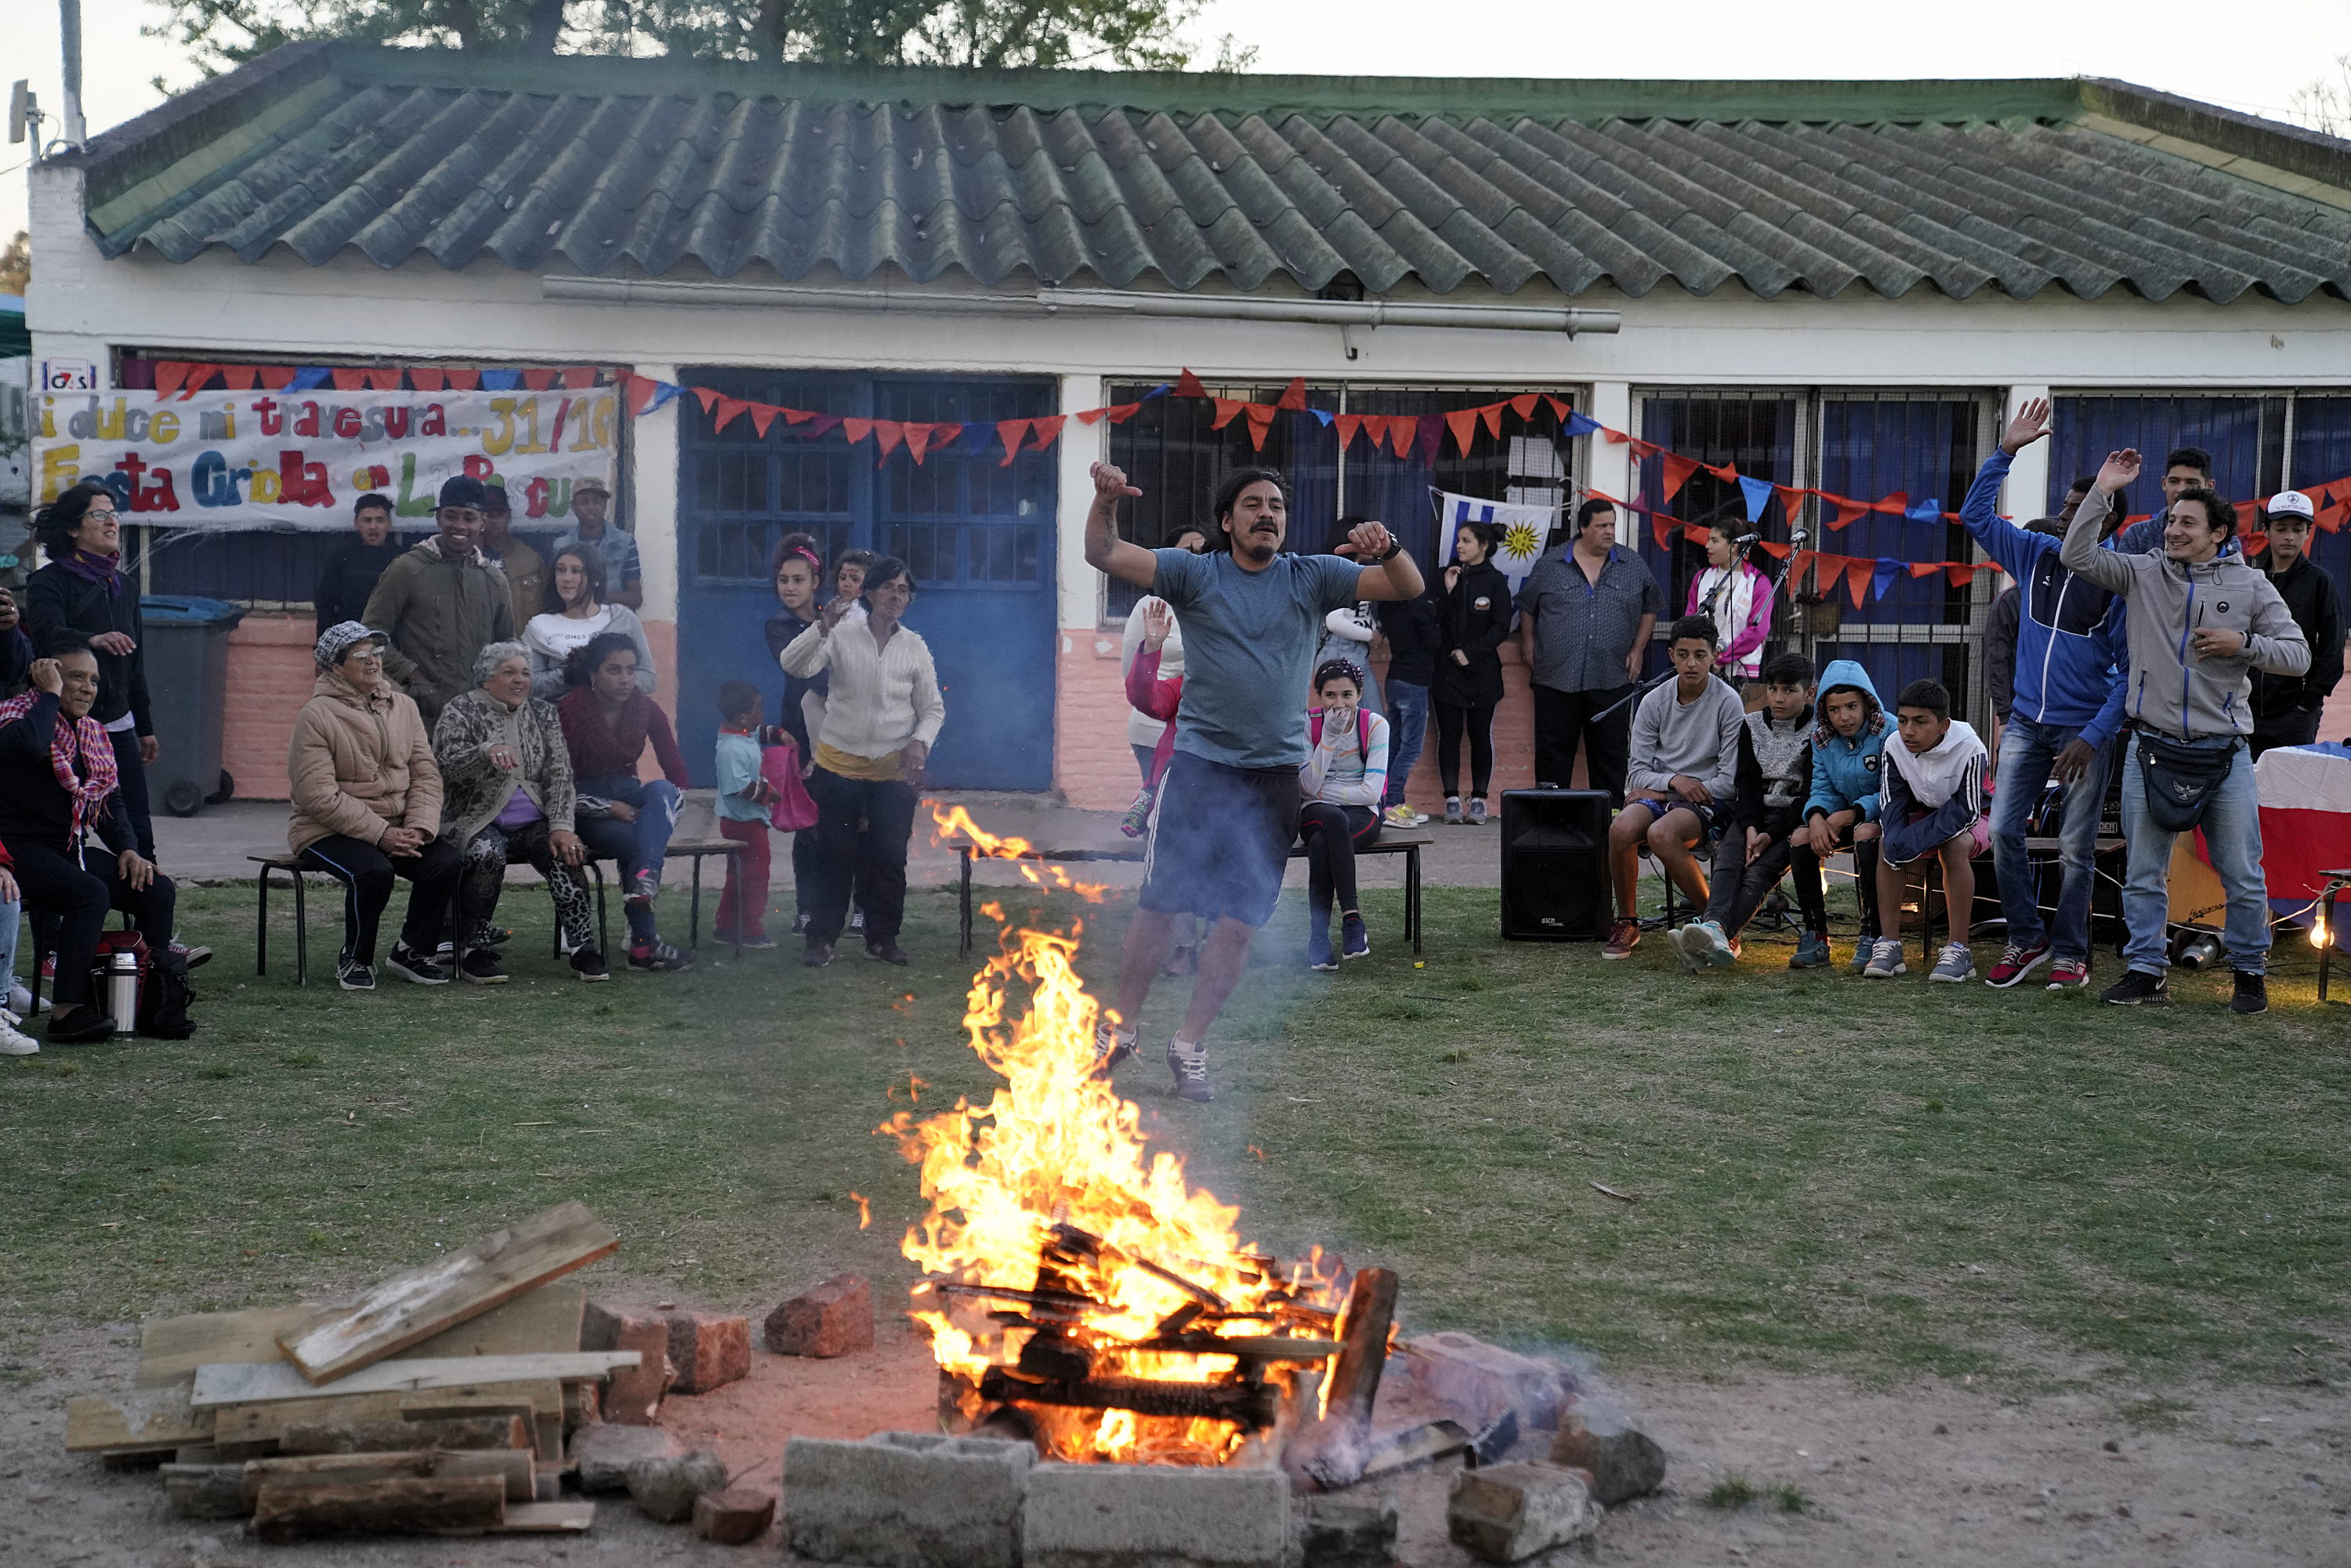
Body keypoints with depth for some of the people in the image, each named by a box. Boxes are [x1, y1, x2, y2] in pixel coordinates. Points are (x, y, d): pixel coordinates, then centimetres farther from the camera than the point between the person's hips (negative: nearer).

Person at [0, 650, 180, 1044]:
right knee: (91, 893, -33)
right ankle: (66, 1011, -32)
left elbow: (110, 802, 20)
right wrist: (50, 695, -19)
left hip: (71, 849, 8)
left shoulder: (93, 733, 15)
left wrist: (128, 849, 3)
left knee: (159, 891, -9)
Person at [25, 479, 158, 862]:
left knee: (137, 831, 0)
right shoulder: (49, 582, -5)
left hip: (117, 724, 6)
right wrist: (94, 640, -45)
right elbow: (48, 634, -25)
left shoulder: (125, 587, 15)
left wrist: (146, 728, 22)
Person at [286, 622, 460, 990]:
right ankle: (355, 960, -7)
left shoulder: (403, 706, 10)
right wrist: (380, 834, -20)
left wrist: (419, 828, -12)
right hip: (328, 832, -5)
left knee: (446, 861, -21)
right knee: (374, 870, -34)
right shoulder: (316, 715, -9)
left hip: (396, 828, 5)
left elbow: (426, 774, 7)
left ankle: (412, 951, 1)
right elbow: (318, 797, -16)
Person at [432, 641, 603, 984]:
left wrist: (561, 826, -9)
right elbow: (446, 765, -16)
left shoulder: (544, 714, 13)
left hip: (532, 823, 3)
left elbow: (559, 775, 6)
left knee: (564, 853, -28)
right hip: (478, 822, -3)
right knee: (487, 854, -35)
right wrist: (487, 751, -36)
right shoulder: (461, 711, 0)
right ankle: (471, 951, -23)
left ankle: (582, 946, -27)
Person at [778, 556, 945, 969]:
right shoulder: (842, 636, -3)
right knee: (835, 854, 2)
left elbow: (933, 708, 9)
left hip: (894, 769, 2)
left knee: (889, 857, 4)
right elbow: (794, 666, -16)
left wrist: (920, 742, -9)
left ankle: (883, 937, 17)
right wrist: (823, 626, -30)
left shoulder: (915, 649, 3)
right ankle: (821, 938, 11)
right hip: (839, 764, -2)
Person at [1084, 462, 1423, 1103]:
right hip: (1198, 763, -2)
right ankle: (1122, 1025, 15)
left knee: (1240, 920, 2)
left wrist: (1387, 550, -22)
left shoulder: (1312, 577, 6)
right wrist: (1106, 503, -29)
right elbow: (1104, 555, -9)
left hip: (1275, 775, 2)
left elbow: (1408, 588, 0)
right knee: (1160, 904, -3)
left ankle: (1191, 1043, 15)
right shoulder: (1194, 573, 0)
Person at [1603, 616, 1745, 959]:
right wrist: (1674, 781, -15)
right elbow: (1637, 771, 7)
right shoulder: (1654, 702, 6)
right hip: (1658, 795, 4)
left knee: (1661, 833, -36)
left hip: (1708, 802, -4)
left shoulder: (1728, 704, -5)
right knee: (1621, 828, -30)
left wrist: (1654, 789, -8)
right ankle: (1626, 922, -9)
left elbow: (1731, 782, -8)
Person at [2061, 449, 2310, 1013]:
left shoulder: (2250, 584, 3)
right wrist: (2103, 492, -10)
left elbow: (2298, 655, 4)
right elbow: (2077, 556, -5)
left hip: (2224, 753, -1)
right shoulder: (2143, 573, 5)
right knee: (2144, 871, 5)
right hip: (2152, 746, 1)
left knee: (2242, 875, 3)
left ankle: (2250, 972, 18)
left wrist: (2243, 643, -12)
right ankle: (2147, 971, 15)